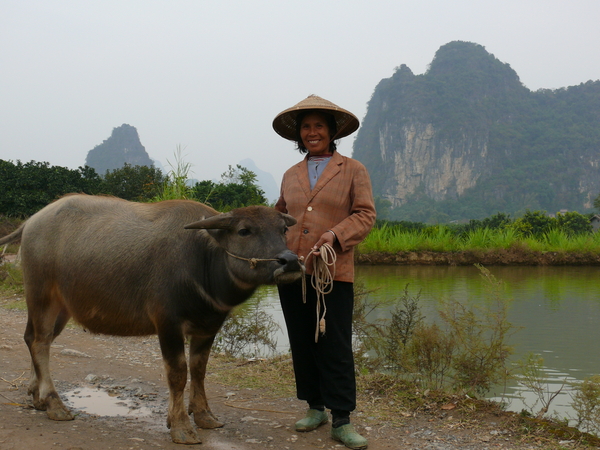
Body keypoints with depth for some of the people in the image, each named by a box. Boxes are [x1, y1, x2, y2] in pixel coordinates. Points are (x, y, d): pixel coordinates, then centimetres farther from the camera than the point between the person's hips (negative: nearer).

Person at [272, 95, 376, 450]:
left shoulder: (353, 170, 5)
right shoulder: (290, 176, 17)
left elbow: (366, 215, -4)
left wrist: (336, 234, -20)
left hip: (334, 272, -4)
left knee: (336, 347, -5)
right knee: (302, 344, 10)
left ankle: (341, 421, 3)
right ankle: (315, 408, 25)